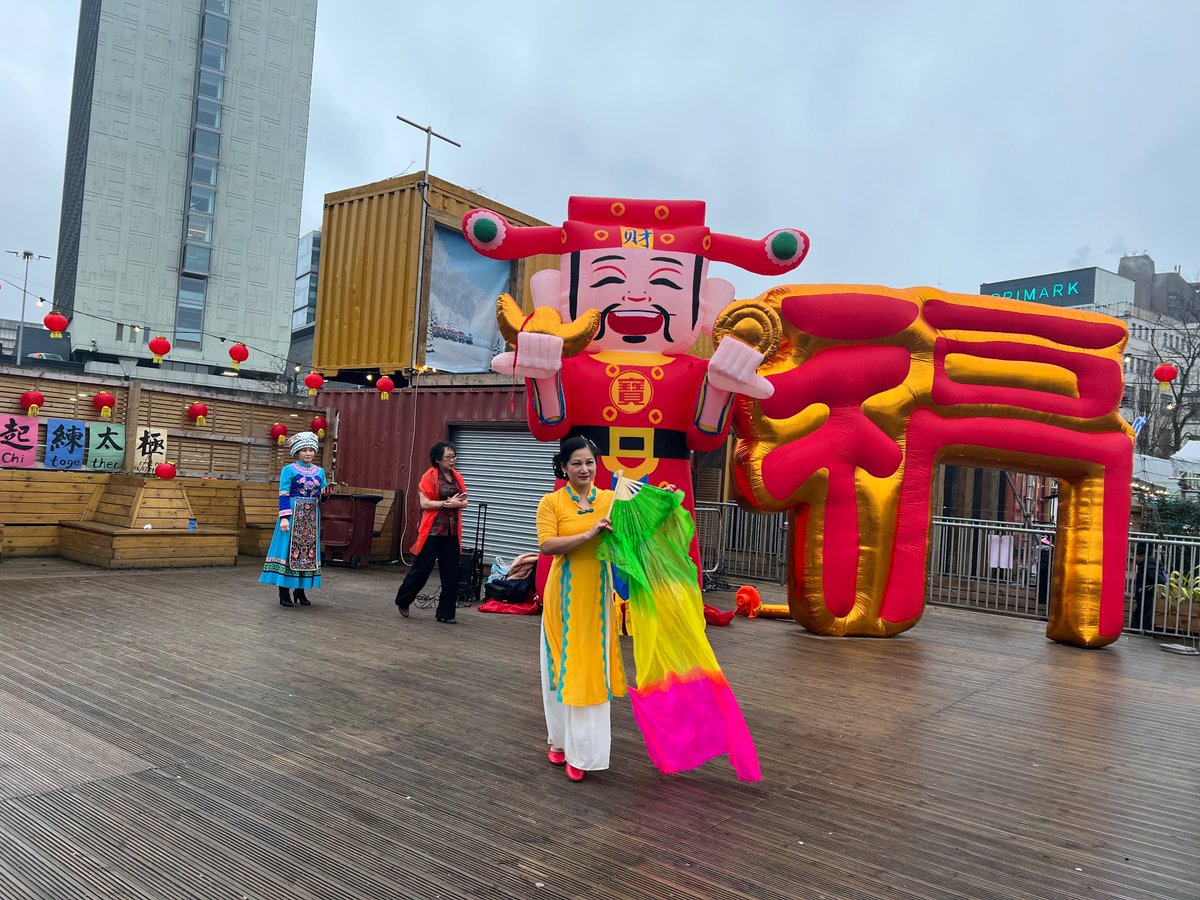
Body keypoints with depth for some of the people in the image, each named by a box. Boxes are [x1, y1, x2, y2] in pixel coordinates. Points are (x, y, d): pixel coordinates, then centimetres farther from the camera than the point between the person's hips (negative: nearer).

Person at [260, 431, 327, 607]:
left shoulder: (320, 471, 12)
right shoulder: (289, 470, -2)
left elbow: (322, 497, 16)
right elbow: (283, 495, -7)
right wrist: (284, 517, -15)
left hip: (312, 517, 5)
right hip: (293, 515, -5)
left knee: (308, 551, 6)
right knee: (288, 550, -4)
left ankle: (300, 590, 16)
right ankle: (283, 592, 2)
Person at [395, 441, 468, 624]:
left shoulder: (457, 477, 9)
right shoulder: (429, 476, -7)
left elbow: (464, 503, 9)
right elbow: (424, 503, -14)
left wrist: (456, 504, -12)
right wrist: (447, 503, -17)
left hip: (452, 532, 5)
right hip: (433, 530, -5)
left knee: (451, 573, 4)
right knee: (422, 568, 3)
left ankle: (446, 613, 13)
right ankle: (403, 601, 25)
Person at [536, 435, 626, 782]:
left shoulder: (610, 500, 4)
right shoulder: (551, 502, -3)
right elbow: (547, 545, -14)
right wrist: (588, 534, -24)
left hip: (598, 593, 1)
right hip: (566, 593, -1)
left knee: (592, 665, 4)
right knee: (563, 664, 9)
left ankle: (583, 749, 12)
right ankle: (561, 739, 25)